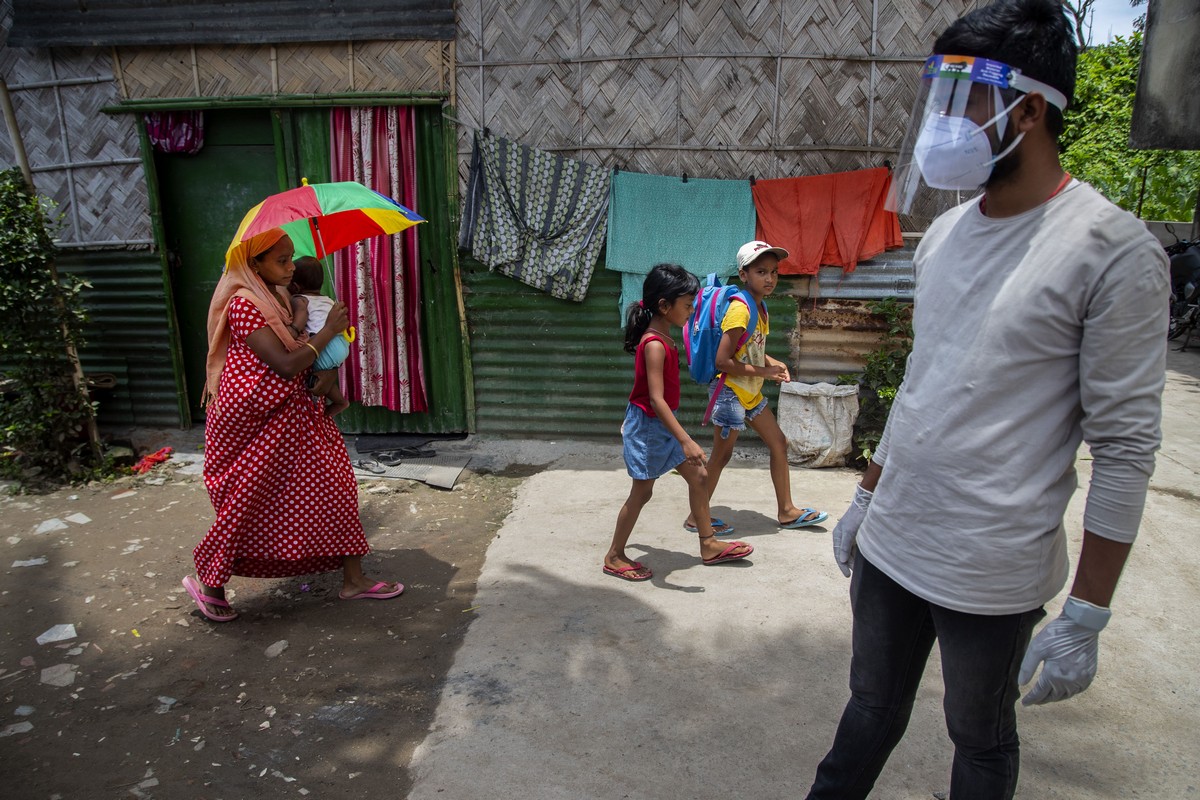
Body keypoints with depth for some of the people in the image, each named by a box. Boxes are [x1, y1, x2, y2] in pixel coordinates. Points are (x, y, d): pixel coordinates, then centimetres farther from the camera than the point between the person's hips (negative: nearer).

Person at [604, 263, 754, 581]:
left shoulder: (662, 338, 5)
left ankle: (708, 545, 26)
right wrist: (686, 441, -34)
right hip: (648, 426, -9)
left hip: (662, 424, 9)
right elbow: (656, 399, -31)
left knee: (697, 476, 13)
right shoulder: (655, 345, -25)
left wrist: (631, 419, 23)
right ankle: (614, 557, 19)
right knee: (642, 492, 3)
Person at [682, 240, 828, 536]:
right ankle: (696, 517, 13)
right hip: (729, 391, -9)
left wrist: (773, 363, 0)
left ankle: (786, 511, 26)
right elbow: (723, 361, -25)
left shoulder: (761, 306, 7)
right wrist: (763, 372, -18)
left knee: (779, 444, 13)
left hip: (750, 393, 9)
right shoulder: (740, 310, -22)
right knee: (721, 455, -1)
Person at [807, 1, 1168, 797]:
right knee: (871, 714, 21)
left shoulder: (1112, 251, -14)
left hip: (991, 574, -5)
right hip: (888, 545, 6)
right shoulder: (944, 233, 7)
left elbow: (1126, 447, -13)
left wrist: (1087, 617, -12)